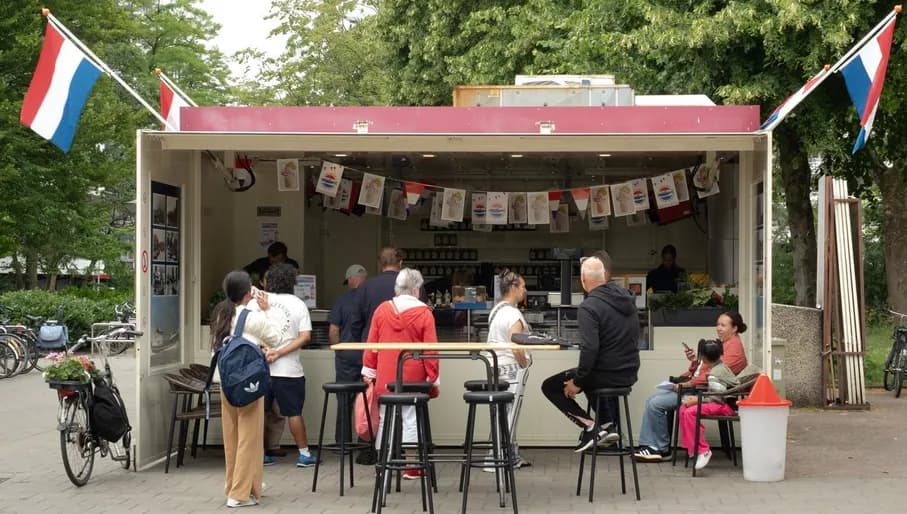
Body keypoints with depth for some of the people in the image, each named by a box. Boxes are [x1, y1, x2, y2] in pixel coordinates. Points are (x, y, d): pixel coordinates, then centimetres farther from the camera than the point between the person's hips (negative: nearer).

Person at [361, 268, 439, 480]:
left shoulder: (382, 310, 2)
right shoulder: (424, 313, -7)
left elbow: (371, 345, 6)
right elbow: (430, 349, -7)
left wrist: (368, 372, 14)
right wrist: (432, 378, 0)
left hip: (385, 378, 3)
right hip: (413, 379, -3)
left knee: (386, 420, 10)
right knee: (411, 420, 3)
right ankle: (412, 467, 3)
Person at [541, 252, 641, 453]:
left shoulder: (589, 307, -19)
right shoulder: (626, 298, 5)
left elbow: (589, 349, -27)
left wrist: (578, 381, -14)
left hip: (607, 375, -7)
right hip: (629, 374, 7)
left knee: (549, 386, 11)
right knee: (591, 376, 39)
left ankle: (589, 425, 1)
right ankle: (607, 424, 26)